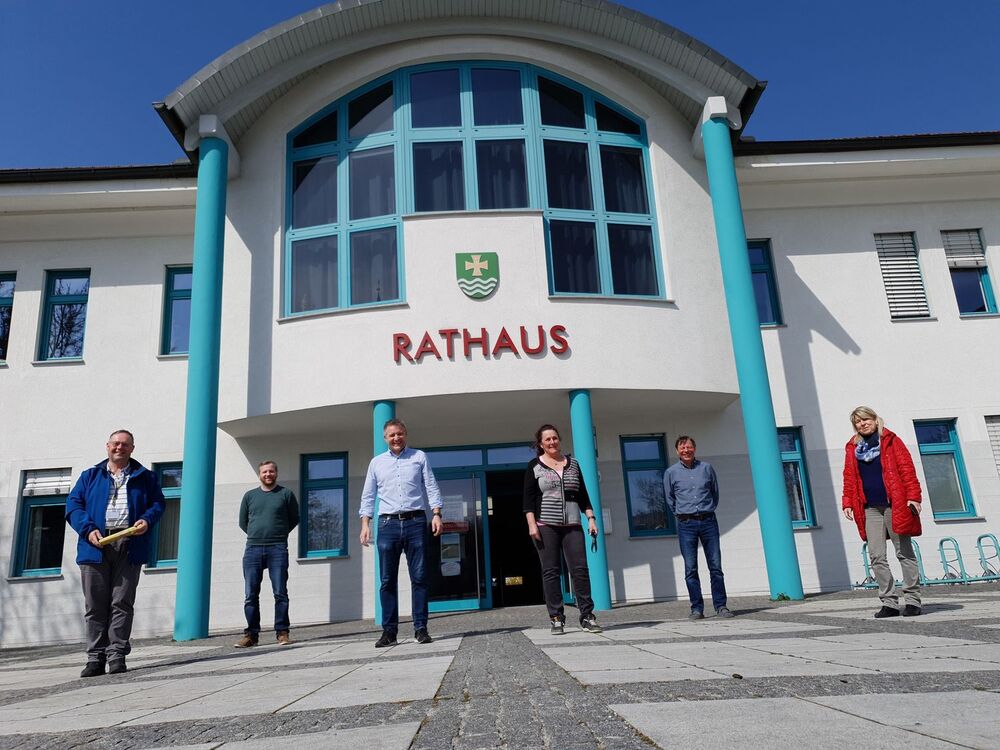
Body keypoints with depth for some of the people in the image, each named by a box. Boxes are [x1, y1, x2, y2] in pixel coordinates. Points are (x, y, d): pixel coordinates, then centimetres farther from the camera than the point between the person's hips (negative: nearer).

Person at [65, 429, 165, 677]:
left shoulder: (144, 477, 15)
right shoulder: (90, 476, 16)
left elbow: (158, 502, 12)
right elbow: (73, 505, 9)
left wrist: (147, 519, -9)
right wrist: (88, 529, -8)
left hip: (130, 546, -1)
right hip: (96, 546, 1)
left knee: (122, 603, -2)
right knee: (95, 605, 3)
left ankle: (117, 654, 4)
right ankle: (95, 657, 10)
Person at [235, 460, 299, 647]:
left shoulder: (286, 494, 7)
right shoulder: (250, 496, 14)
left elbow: (294, 519, 13)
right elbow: (242, 522, 20)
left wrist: (279, 534, 7)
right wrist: (256, 535, 11)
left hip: (278, 549, -2)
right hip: (252, 549, 3)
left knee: (280, 593, -4)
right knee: (251, 595, 2)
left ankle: (282, 633, 1)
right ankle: (251, 634, 8)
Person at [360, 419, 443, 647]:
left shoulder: (419, 457, 11)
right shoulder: (376, 462, 14)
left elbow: (431, 487, 6)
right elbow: (368, 496, 12)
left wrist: (436, 514, -6)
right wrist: (365, 523, 1)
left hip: (415, 522, -1)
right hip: (388, 524, 1)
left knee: (419, 577, -1)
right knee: (387, 581, 2)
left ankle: (421, 628, 6)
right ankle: (389, 630, 8)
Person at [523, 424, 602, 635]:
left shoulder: (572, 463, 14)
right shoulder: (534, 466, 4)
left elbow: (583, 495, 15)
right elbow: (528, 498, 0)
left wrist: (591, 518, 7)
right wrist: (532, 524, -9)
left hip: (572, 526, 3)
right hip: (545, 526, -2)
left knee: (580, 569, -2)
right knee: (550, 572, -1)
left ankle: (587, 616, 5)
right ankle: (556, 618, 6)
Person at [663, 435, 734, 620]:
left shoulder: (706, 468, 6)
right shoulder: (671, 472, 4)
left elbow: (715, 492, 18)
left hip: (708, 521, 1)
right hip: (686, 525, -1)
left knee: (716, 566, 1)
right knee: (690, 569, -1)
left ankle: (720, 606, 10)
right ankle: (697, 608, 6)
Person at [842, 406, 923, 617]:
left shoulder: (890, 440, 3)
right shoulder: (852, 447, 13)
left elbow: (906, 469, -4)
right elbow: (849, 477, 13)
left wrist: (913, 496, -12)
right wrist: (848, 503, 5)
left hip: (894, 505, -3)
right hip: (870, 509, 4)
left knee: (905, 553, 3)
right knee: (876, 557, 1)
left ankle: (912, 601, 11)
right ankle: (889, 602, 7)